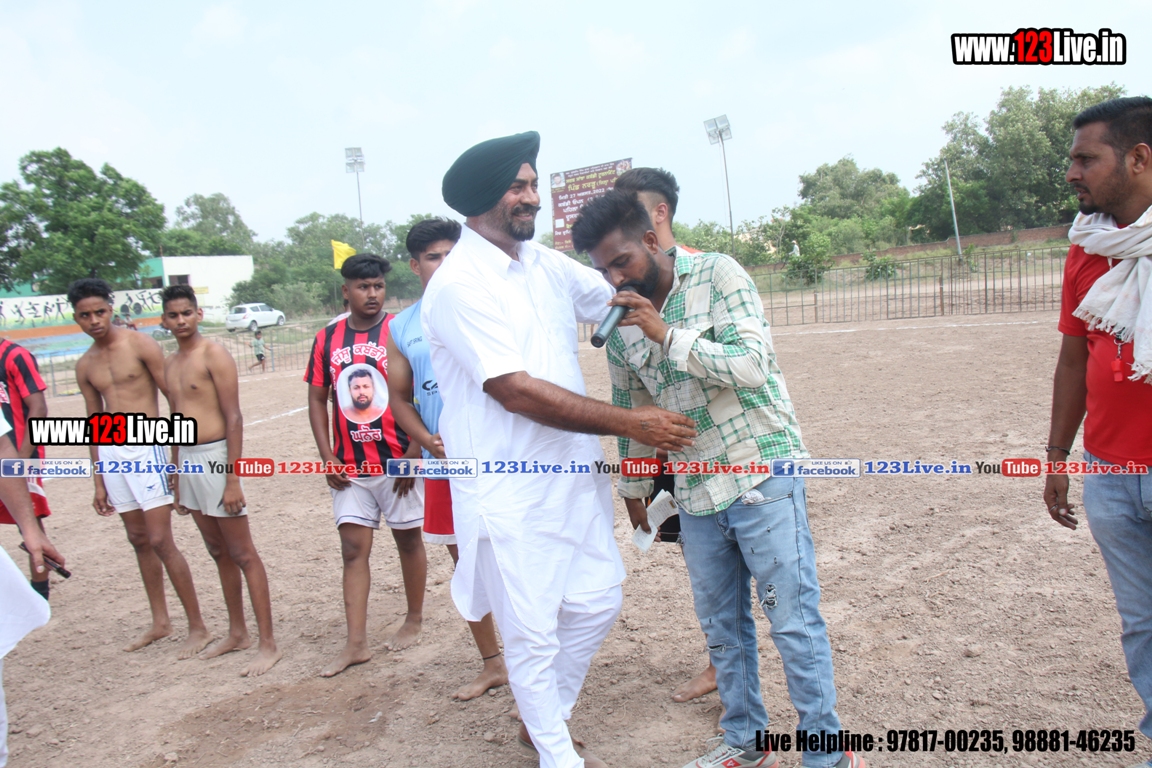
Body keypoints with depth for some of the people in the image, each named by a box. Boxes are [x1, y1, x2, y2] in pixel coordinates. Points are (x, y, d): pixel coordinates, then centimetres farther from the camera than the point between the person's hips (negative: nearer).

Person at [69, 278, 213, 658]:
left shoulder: (140, 345, -5)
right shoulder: (85, 365, 12)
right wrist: (99, 482, 16)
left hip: (146, 448, -6)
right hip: (111, 453, 6)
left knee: (160, 541, -8)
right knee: (139, 540, 13)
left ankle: (198, 627, 1)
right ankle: (160, 621, 25)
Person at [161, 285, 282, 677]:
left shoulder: (214, 355, -10)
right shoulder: (170, 364, 14)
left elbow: (234, 417, -15)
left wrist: (233, 479, -19)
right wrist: (176, 478, 19)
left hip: (216, 457, -8)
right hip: (188, 461, 8)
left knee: (242, 554, -4)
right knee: (218, 552, 16)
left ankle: (268, 644, 2)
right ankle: (237, 633, 29)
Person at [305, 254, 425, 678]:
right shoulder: (327, 338, 6)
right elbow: (317, 400, 9)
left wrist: (414, 453, -13)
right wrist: (327, 456, 1)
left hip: (397, 462, -3)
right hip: (350, 468, 3)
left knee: (408, 540, 10)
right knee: (353, 548, 3)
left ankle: (414, 620, 29)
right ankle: (356, 643, 10)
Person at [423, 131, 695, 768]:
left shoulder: (546, 265, 7)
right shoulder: (459, 285, -16)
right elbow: (516, 391, -22)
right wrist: (629, 423, -21)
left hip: (573, 473, 7)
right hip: (511, 493, -7)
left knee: (597, 601, 16)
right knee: (532, 632, 7)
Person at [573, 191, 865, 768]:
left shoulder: (716, 274, -9)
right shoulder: (621, 319, 5)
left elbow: (753, 364, -19)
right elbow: (630, 409, 17)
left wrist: (668, 334, -24)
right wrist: (633, 486, 24)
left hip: (762, 475, -5)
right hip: (695, 492, 5)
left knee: (793, 619, 1)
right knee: (721, 623, 15)